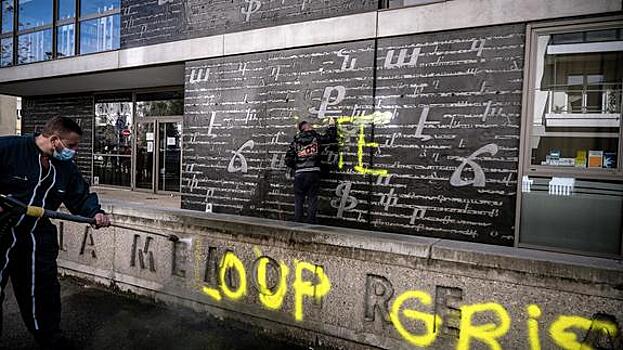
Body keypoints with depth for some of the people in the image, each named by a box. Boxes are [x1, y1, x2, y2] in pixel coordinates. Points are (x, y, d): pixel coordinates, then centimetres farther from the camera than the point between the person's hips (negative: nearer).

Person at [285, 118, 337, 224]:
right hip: (313, 172, -1)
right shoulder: (316, 137, 4)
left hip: (299, 173, 1)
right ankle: (311, 222, 3)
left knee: (298, 200, 9)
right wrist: (332, 125, 27)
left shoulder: (295, 140, 9)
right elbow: (331, 137, 11)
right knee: (312, 199, 4)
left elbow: (288, 159, 5)